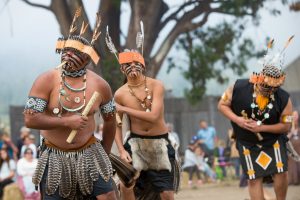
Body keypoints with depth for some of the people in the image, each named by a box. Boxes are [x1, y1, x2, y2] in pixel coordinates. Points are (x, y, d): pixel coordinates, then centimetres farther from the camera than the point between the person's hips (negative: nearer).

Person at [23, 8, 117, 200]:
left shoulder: (100, 85, -4)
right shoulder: (46, 80, -12)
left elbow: (110, 120, 11)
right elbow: (30, 119, -18)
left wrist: (105, 153, 15)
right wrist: (66, 121, -21)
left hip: (89, 152, 1)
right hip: (55, 156, -1)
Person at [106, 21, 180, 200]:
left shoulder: (156, 86, -12)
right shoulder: (120, 94, -6)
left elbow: (153, 116, -25)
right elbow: (117, 125, 2)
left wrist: (123, 109, -22)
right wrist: (121, 150, -12)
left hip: (160, 143, -1)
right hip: (135, 142, 1)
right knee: (126, 185, -9)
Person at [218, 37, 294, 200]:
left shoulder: (283, 99, -20)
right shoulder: (239, 88, -20)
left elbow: (286, 125, -13)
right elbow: (222, 105, -7)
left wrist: (261, 127, -25)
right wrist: (237, 120, -24)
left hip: (273, 139, 0)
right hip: (247, 142, 0)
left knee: (280, 172, -9)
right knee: (254, 178, 0)